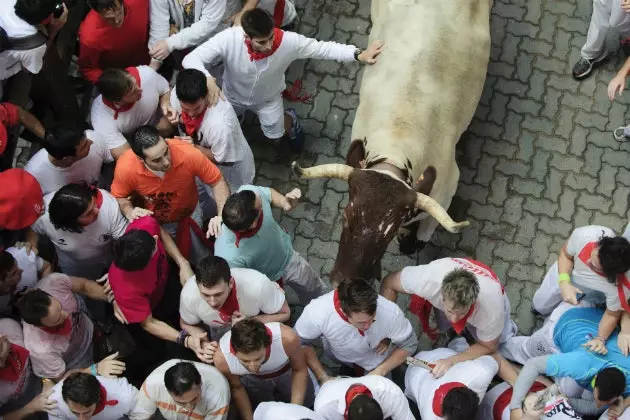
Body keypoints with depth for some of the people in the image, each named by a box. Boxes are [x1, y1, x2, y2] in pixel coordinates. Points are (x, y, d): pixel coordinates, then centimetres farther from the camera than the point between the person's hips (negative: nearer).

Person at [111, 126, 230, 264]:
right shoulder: (125, 167, -35)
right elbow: (119, 197, -12)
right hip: (151, 221, 0)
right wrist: (130, 212, -32)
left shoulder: (188, 154, -39)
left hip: (189, 215, 0)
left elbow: (217, 181, -22)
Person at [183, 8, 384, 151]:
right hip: (233, 95, 0)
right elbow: (191, 59, -41)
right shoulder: (229, 39, -44)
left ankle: (290, 119, 49)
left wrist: (359, 55, -38)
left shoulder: (288, 41, -40)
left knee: (275, 137, 15)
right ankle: (241, 112, 56)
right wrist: (207, 79, -62)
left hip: (267, 99, 0)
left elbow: (323, 48, -29)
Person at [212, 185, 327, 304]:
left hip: (288, 256, 5)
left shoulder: (248, 191, -36)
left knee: (318, 292, 27)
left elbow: (270, 193, -11)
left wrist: (285, 202, -29)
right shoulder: (229, 258, -47)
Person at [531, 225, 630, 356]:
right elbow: (565, 255, -23)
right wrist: (564, 283, -37)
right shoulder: (585, 235, -47)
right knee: (540, 307, 21)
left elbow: (612, 315, -25)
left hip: (591, 290, -2)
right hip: (565, 272, 2)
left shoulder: (619, 287, -48)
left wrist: (601, 338, -39)